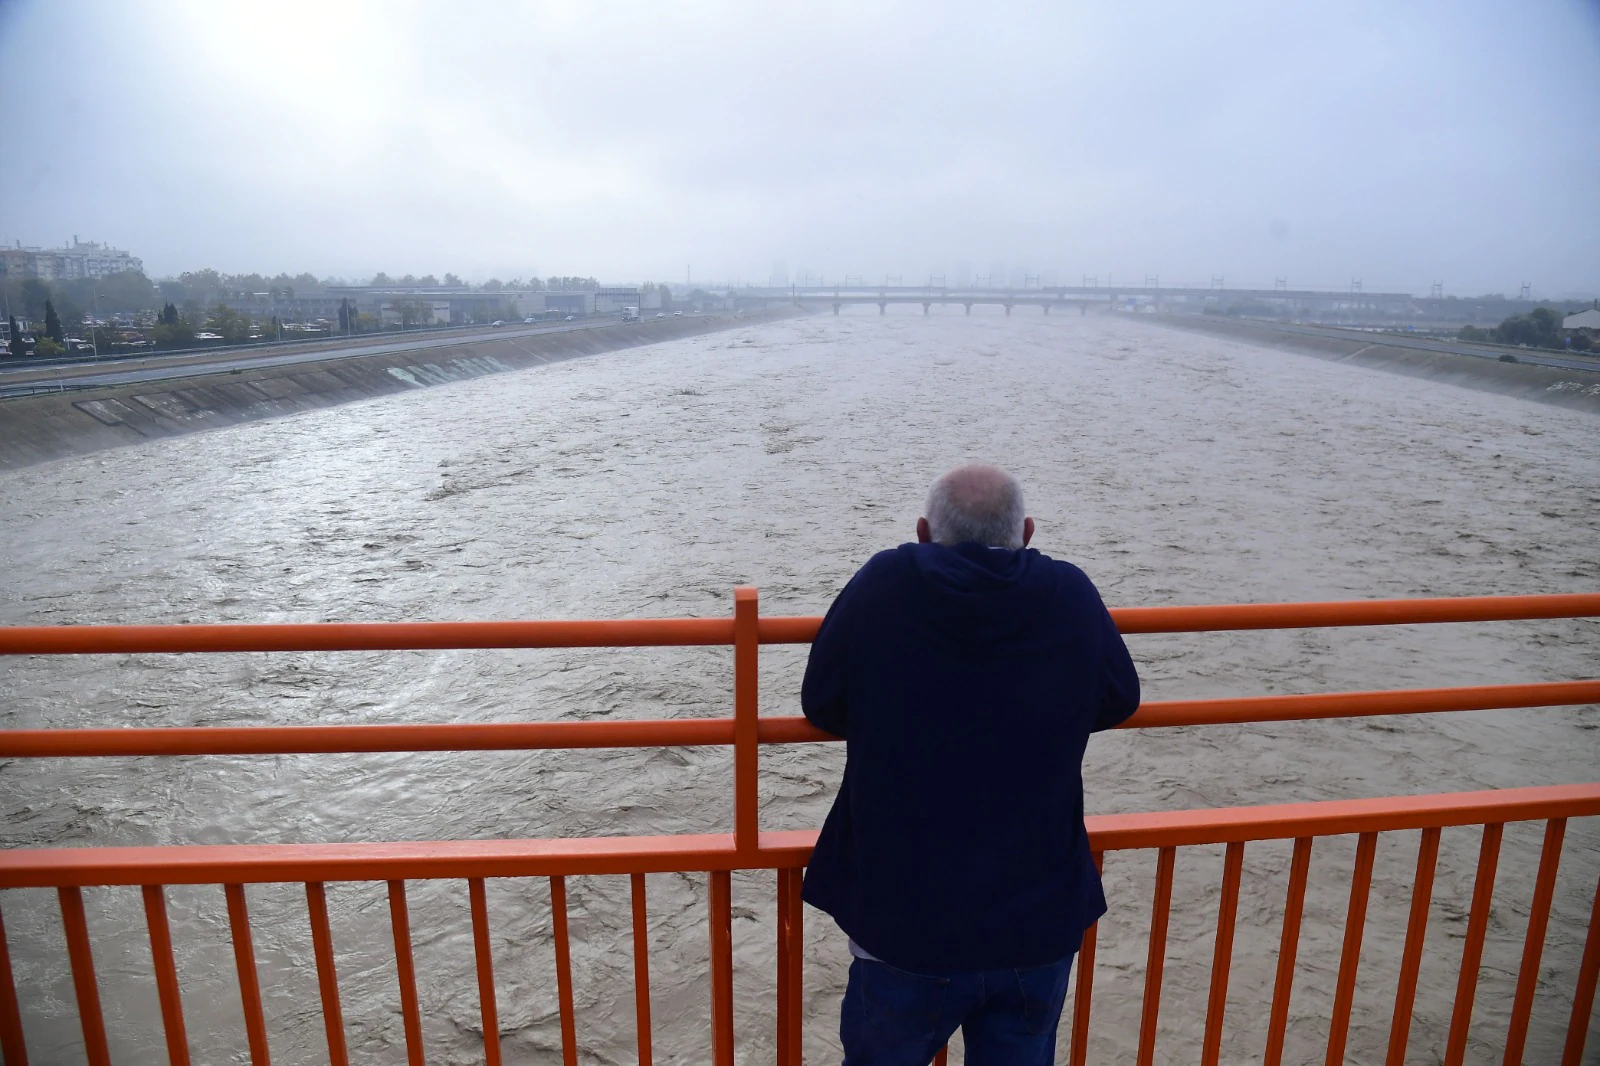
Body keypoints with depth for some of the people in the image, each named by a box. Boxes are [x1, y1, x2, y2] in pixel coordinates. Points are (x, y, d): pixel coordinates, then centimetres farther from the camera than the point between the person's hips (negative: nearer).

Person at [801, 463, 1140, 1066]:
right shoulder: (1072, 594, -9)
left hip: (905, 929, -1)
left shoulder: (883, 585, -14)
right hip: (1040, 927, 2)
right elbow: (1120, 702, 7)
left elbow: (822, 707, -2)